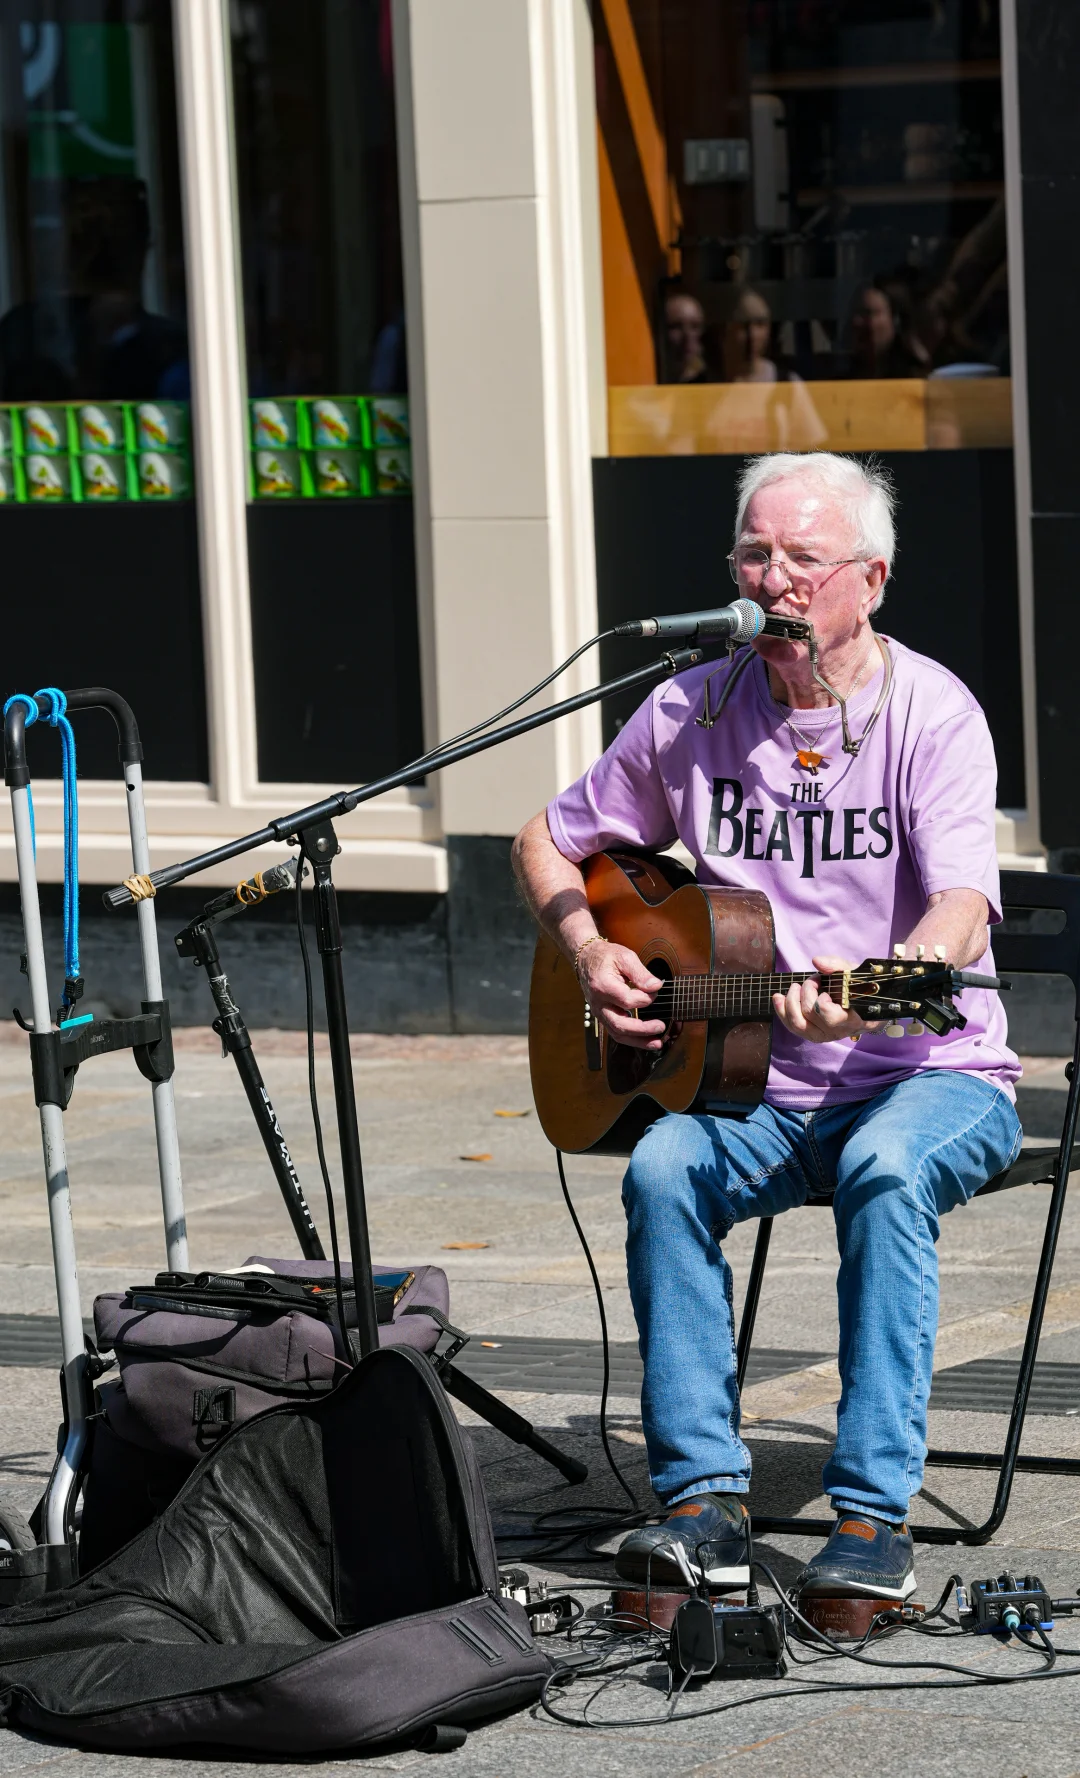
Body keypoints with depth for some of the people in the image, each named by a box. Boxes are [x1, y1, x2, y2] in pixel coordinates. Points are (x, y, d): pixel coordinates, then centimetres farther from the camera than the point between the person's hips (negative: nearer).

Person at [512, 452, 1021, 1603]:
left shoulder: (931, 712, -8)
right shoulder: (695, 711, 4)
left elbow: (964, 906, -23)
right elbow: (549, 841, 18)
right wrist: (591, 956, -2)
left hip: (933, 1072, -3)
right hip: (759, 1087, 3)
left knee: (885, 1169, -36)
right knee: (662, 1172, -27)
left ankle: (873, 1516, -33)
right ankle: (704, 1497, -23)